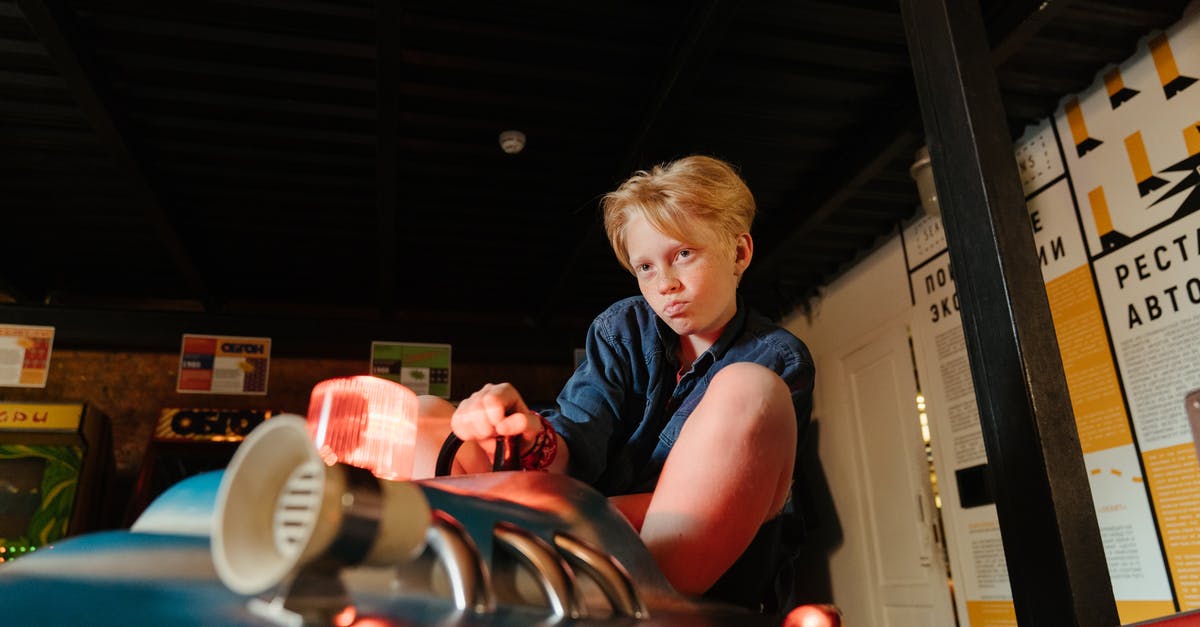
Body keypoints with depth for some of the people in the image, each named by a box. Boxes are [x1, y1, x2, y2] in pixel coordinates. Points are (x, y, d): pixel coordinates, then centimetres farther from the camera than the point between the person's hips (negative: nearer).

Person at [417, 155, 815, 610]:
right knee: (426, 414, -8)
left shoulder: (780, 360, -1)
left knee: (750, 390, -27)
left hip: (697, 576, -2)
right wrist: (536, 439, -30)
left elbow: (713, 499, -12)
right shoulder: (622, 328, 8)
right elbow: (576, 449, -6)